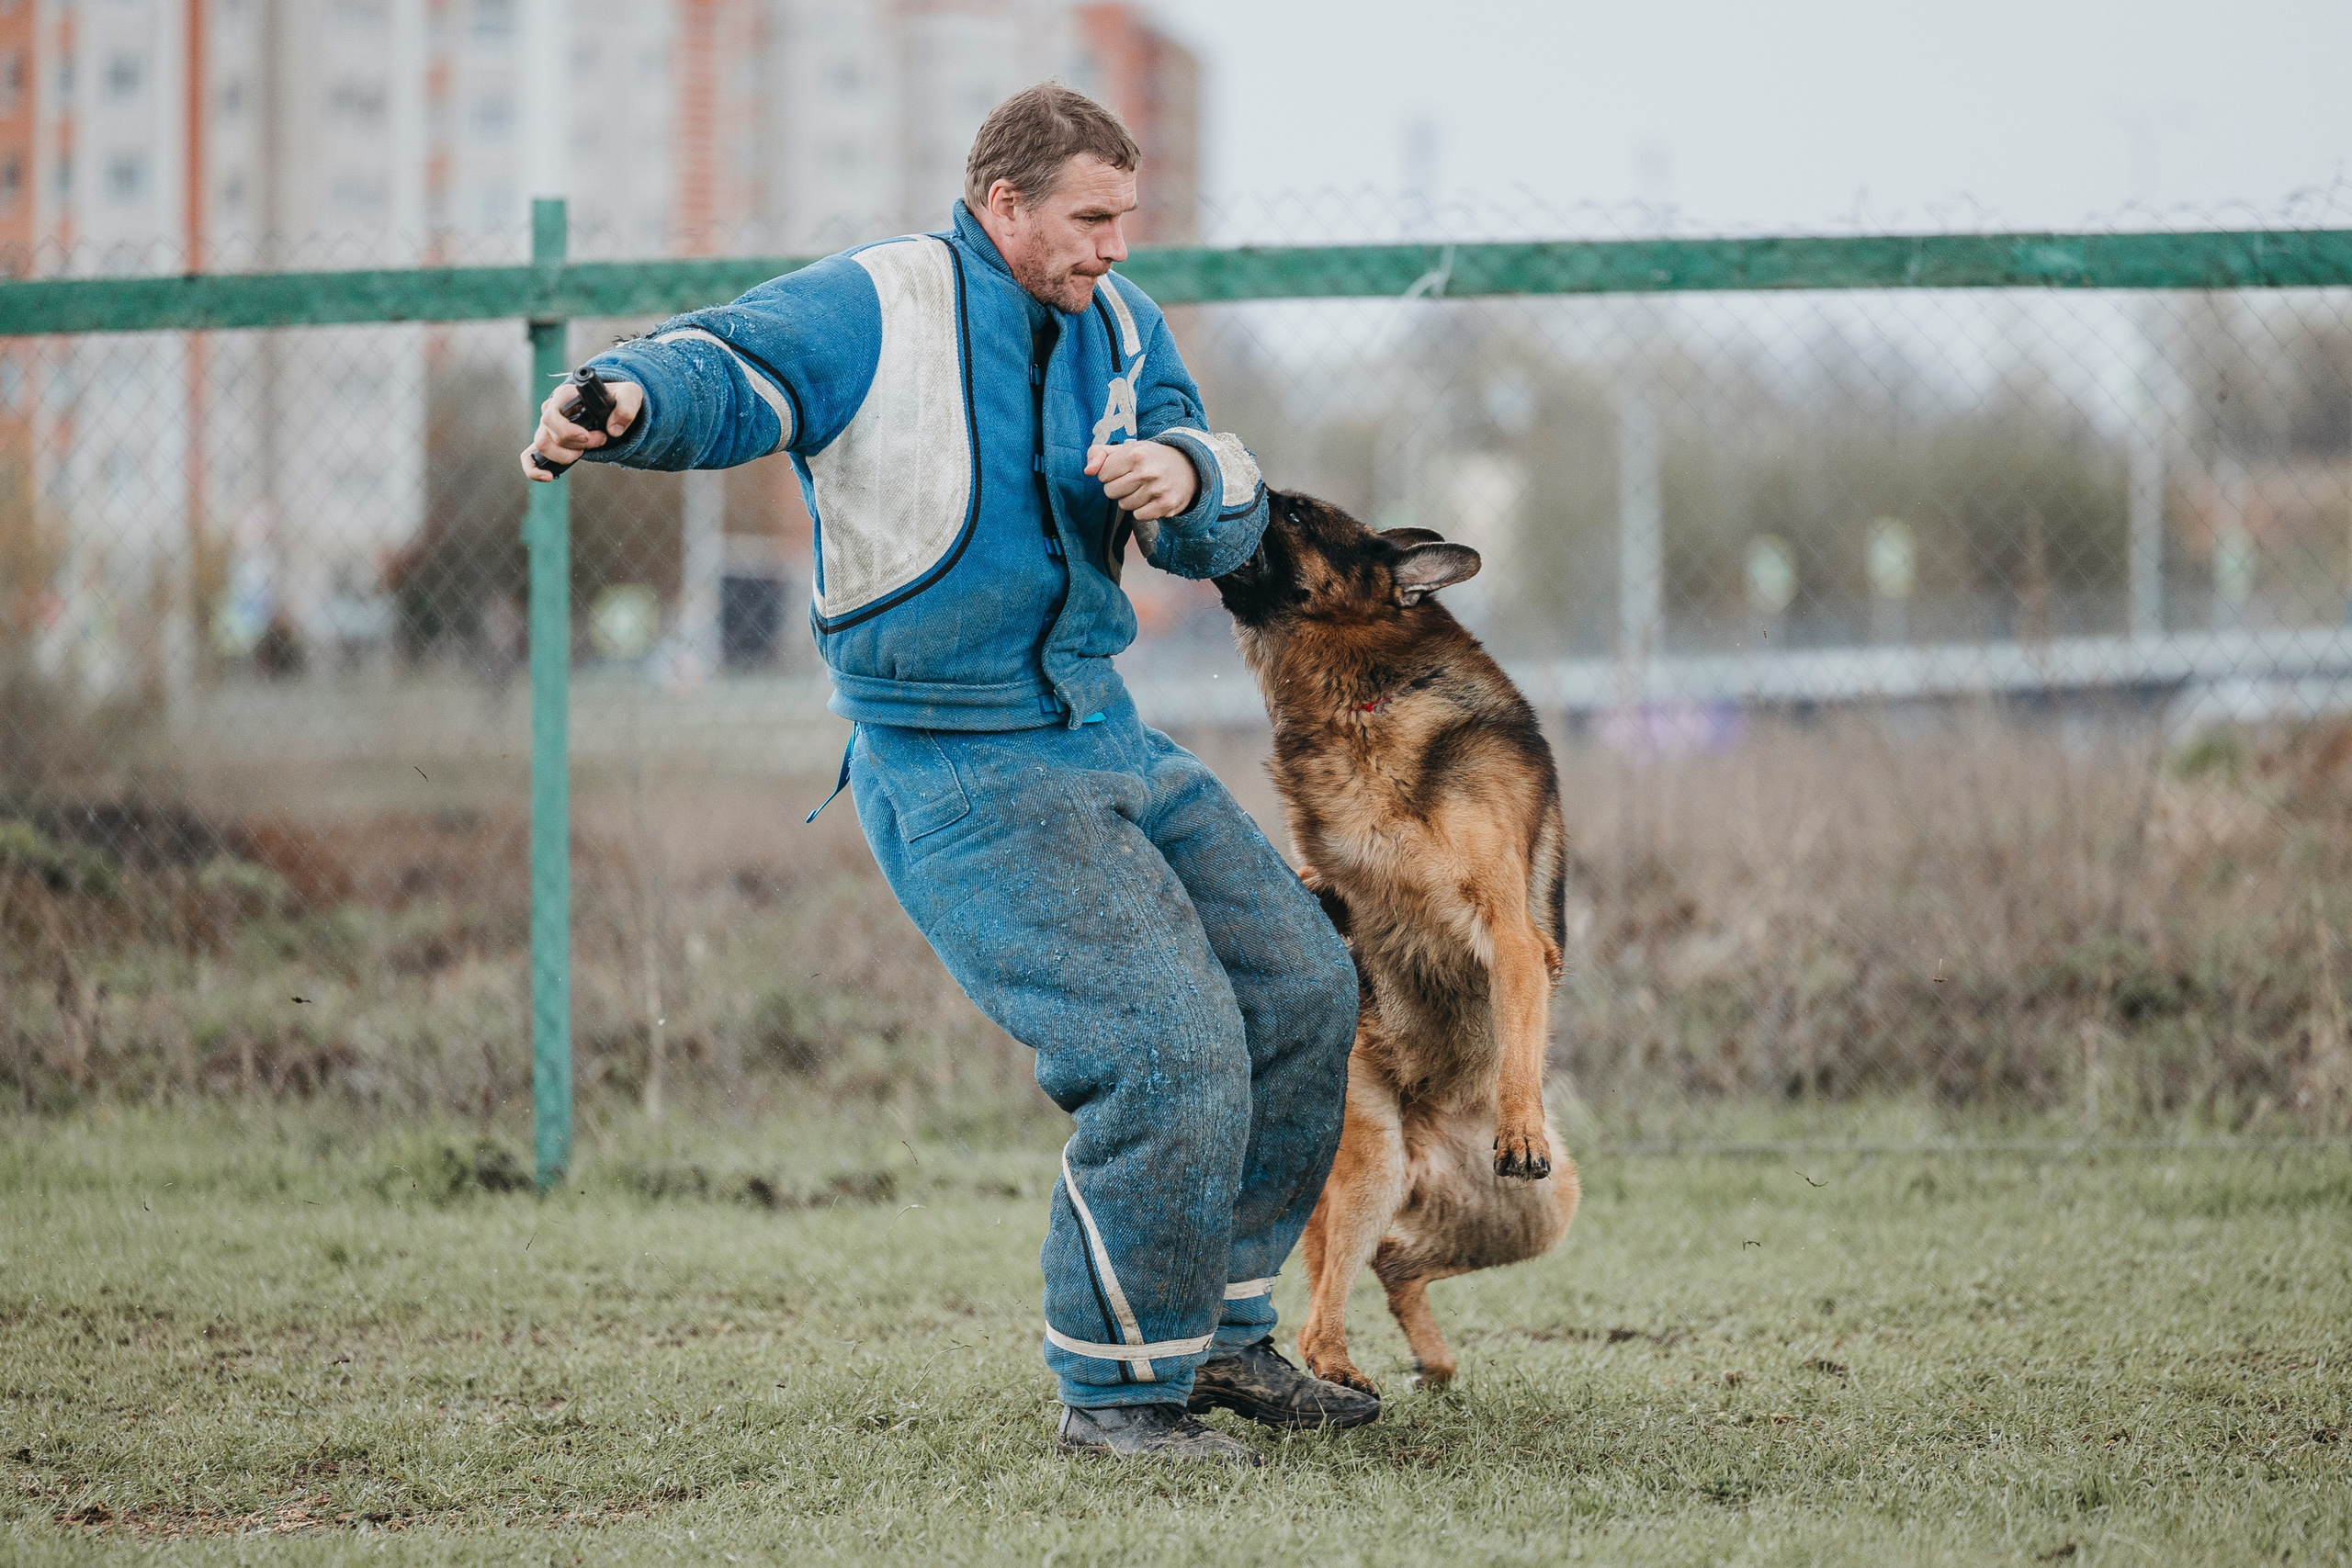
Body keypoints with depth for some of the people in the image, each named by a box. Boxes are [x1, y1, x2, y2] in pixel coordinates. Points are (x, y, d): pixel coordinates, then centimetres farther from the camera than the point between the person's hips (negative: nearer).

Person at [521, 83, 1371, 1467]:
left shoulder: (1118, 322, 8)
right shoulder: (873, 311, -13)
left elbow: (1225, 533, 6)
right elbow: (724, 368, -27)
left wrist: (1187, 474, -18)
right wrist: (627, 400, -50)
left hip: (1104, 734, 9)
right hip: (959, 774, -9)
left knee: (1302, 989, 14)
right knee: (1171, 1045, -18)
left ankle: (1218, 1330, 29)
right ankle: (1118, 1388, -3)